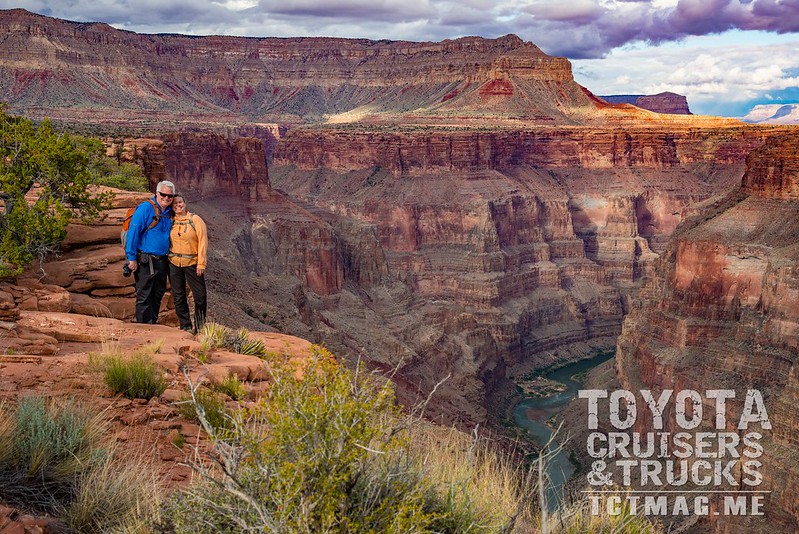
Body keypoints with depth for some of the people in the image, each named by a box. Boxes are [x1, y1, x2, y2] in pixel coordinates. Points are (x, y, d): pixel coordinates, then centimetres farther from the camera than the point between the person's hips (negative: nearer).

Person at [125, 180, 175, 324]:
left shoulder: (170, 212, 10)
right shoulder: (145, 208, -11)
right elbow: (133, 232, -14)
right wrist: (132, 258, -17)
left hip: (162, 261, 7)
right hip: (145, 261, -7)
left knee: (158, 295, 14)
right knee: (144, 297, -2)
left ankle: (153, 324, 25)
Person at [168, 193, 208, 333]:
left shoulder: (195, 220, -5)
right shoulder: (170, 222, 4)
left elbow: (203, 242, -8)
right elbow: (166, 241, 15)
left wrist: (201, 264, -12)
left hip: (192, 263, -3)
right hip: (174, 264, 3)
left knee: (200, 295, -1)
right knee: (178, 297, 6)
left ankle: (199, 326, 16)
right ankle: (185, 326, 16)